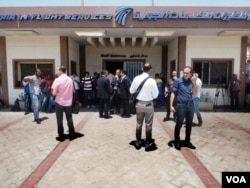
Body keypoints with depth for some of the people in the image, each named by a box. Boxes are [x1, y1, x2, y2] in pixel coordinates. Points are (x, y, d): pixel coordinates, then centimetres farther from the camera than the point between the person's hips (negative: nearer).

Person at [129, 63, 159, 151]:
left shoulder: (136, 78, -6)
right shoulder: (152, 81, -16)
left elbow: (131, 91, 2)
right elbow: (155, 95, -11)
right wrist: (156, 89, 7)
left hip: (139, 103, 4)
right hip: (148, 104, -3)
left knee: (138, 123, 17)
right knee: (148, 125, 10)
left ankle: (138, 142, 29)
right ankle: (148, 143, 22)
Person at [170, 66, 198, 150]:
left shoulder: (192, 81, 7)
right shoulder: (178, 81, -5)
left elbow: (194, 93, -1)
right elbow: (173, 93, -5)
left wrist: (194, 82, -11)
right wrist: (171, 105, -9)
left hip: (190, 105, 5)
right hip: (181, 105, -4)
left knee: (189, 124, 13)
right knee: (179, 124, 4)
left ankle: (187, 141, 30)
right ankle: (177, 142, 20)